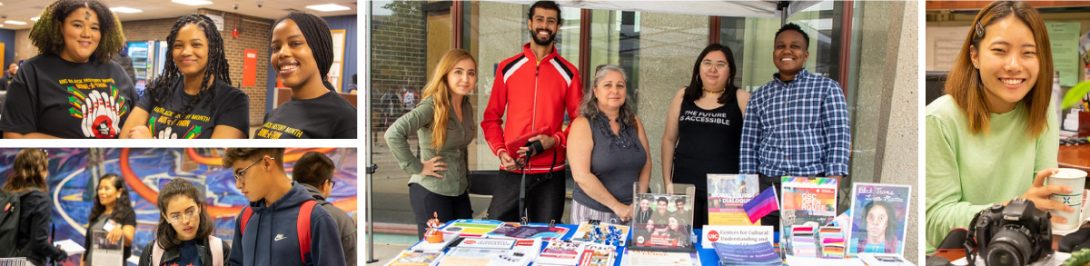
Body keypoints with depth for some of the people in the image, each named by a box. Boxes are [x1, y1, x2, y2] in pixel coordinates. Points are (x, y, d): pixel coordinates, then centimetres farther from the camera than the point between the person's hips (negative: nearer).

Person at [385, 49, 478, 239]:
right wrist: (416, 167, -21)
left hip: (460, 192, 7)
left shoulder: (467, 108, 7)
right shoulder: (432, 106, -16)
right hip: (431, 193, -7)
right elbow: (393, 134, -27)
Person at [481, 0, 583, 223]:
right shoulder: (507, 68, 5)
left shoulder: (568, 73, 4)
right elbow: (491, 117, 7)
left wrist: (555, 140, -13)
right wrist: (500, 151, -8)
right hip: (512, 172, 0)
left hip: (550, 174, 0)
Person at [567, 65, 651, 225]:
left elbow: (646, 164, 9)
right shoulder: (583, 124, -10)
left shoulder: (634, 123, 6)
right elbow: (581, 176, -17)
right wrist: (617, 206, -16)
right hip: (592, 214, -4)